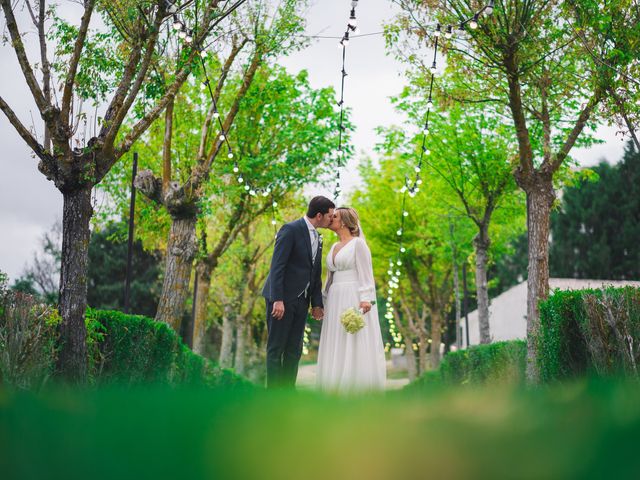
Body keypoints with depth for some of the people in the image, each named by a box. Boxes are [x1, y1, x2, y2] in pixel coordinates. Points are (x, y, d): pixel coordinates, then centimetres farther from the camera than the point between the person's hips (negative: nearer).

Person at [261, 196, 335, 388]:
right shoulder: (291, 230, -11)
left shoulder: (318, 238, 14)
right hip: (282, 299, -8)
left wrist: (317, 303, 10)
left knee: (294, 350, 8)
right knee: (276, 348, -1)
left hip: (301, 300, 8)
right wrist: (278, 300, -23)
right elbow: (277, 266, -17)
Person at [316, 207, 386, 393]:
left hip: (354, 300, -8)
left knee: (356, 347, -8)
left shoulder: (358, 243, -4)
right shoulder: (334, 247, 18)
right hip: (336, 301, 8)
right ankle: (341, 391, 8)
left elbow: (366, 273, -11)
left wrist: (366, 299, -21)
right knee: (337, 349, 4)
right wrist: (322, 300, 17)